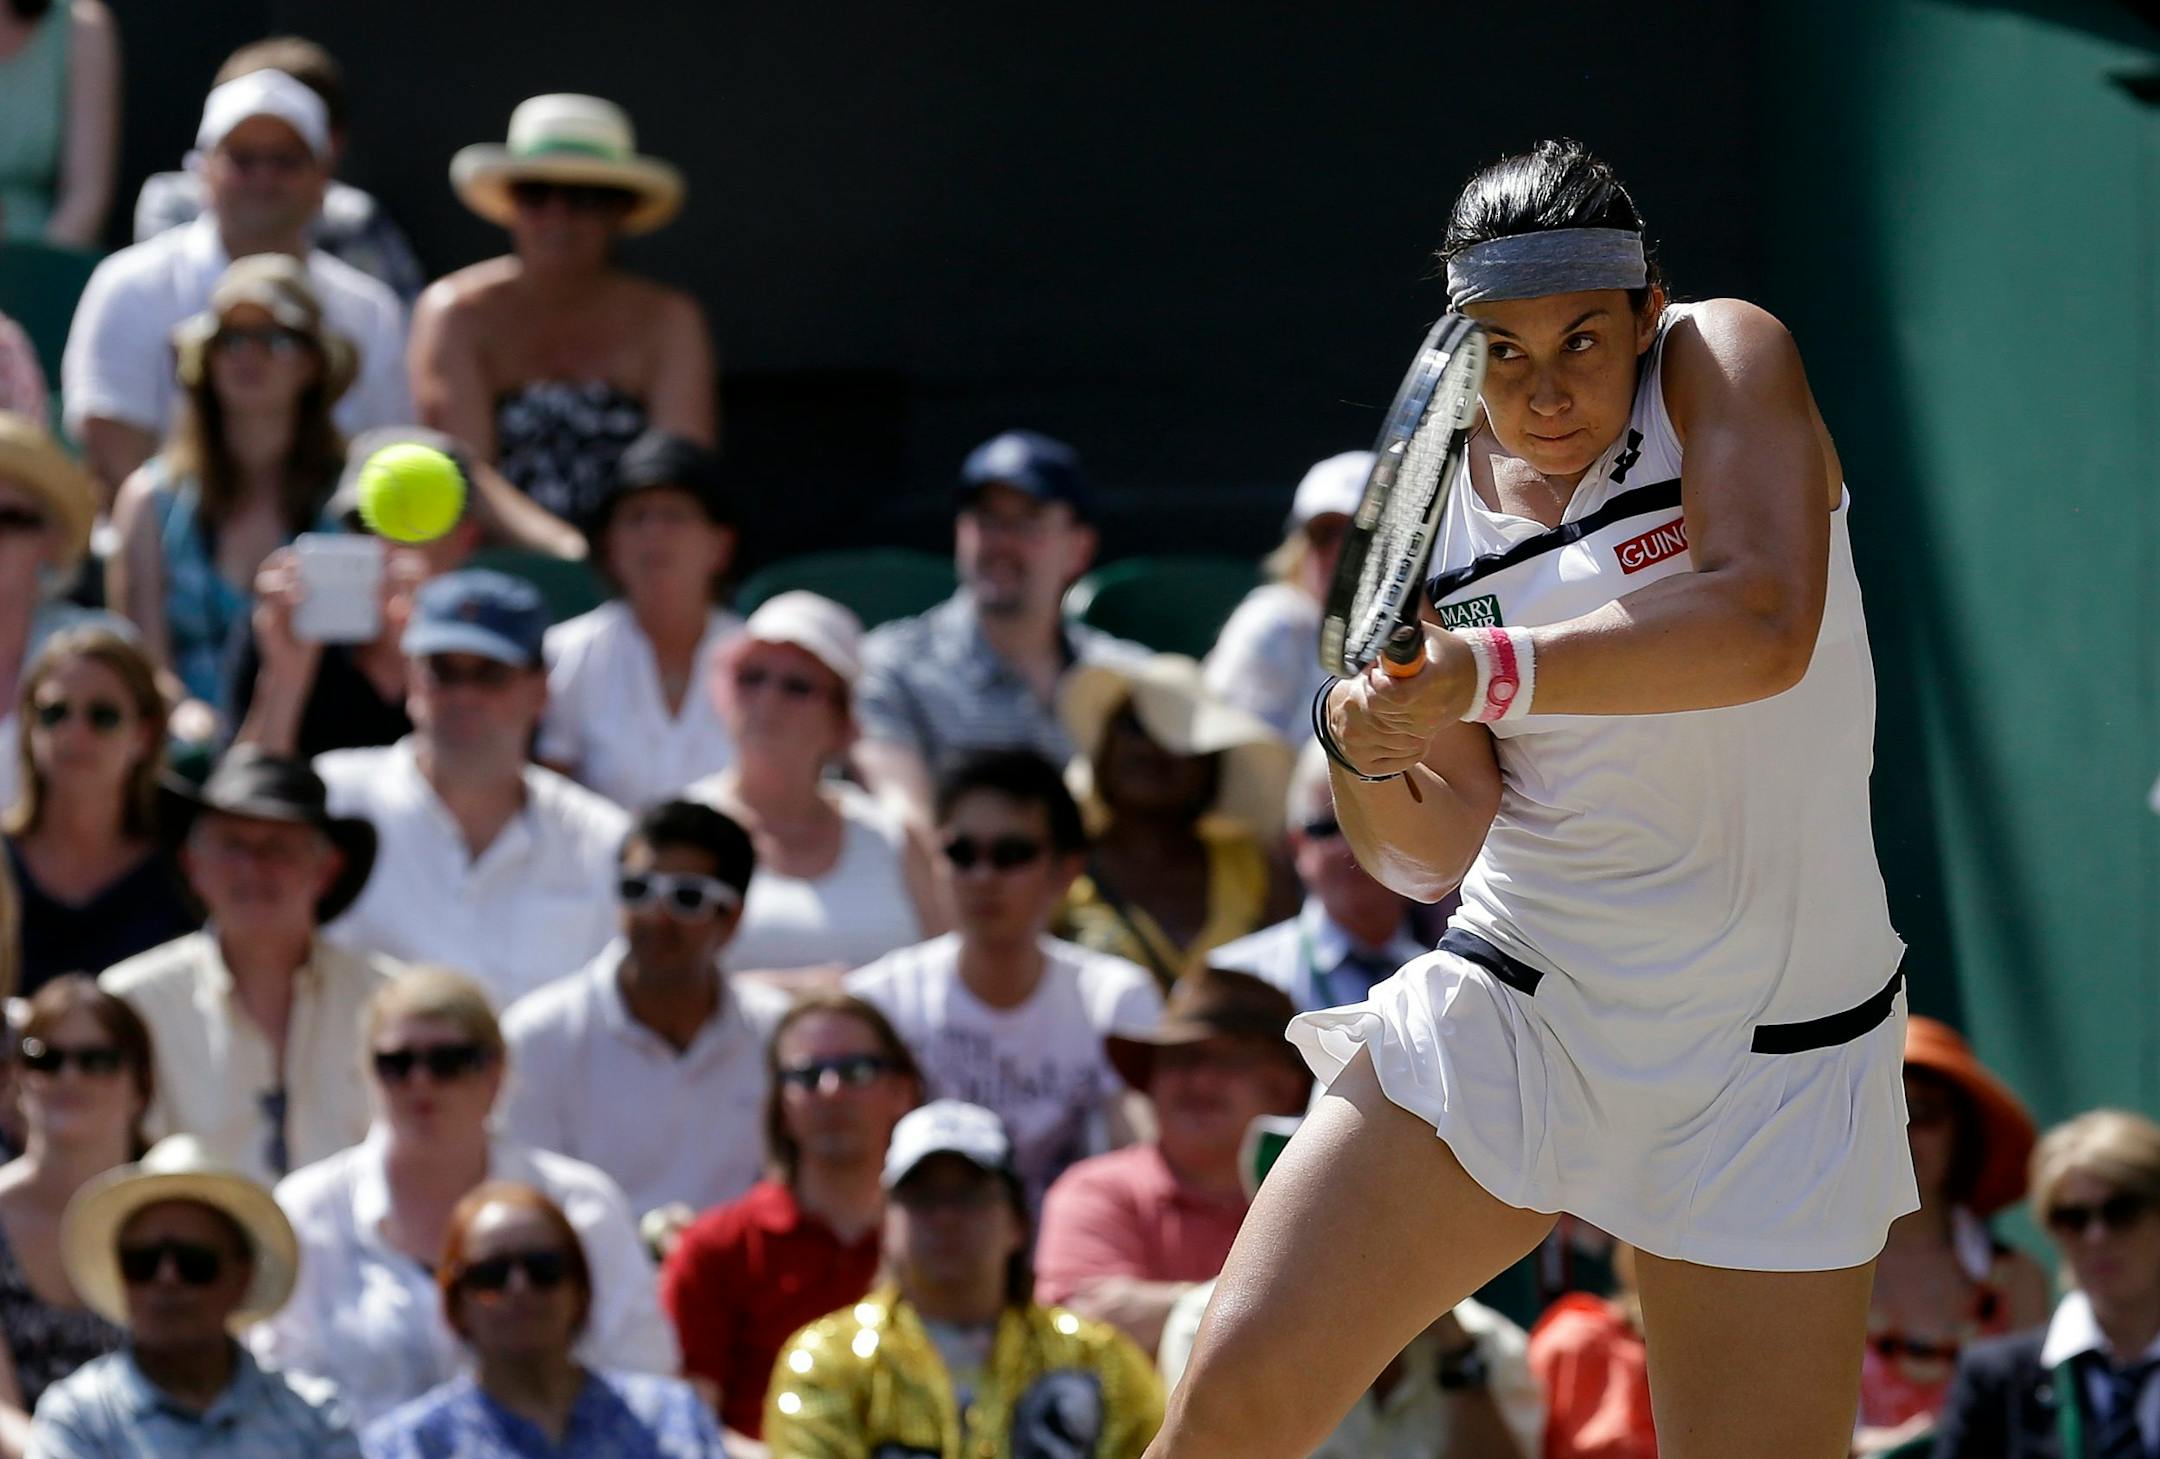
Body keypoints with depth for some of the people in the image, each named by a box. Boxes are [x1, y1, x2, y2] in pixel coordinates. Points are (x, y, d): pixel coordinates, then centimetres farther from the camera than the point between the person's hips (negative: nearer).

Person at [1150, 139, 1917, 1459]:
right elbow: (1433, 854, 4)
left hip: (1770, 1070, -3)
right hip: (1509, 1017, 3)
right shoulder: (1440, 500, 5)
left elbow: (1763, 627, -25)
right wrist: (1373, 760, -18)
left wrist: (1496, 672, -32)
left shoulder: (1726, 362, -6)